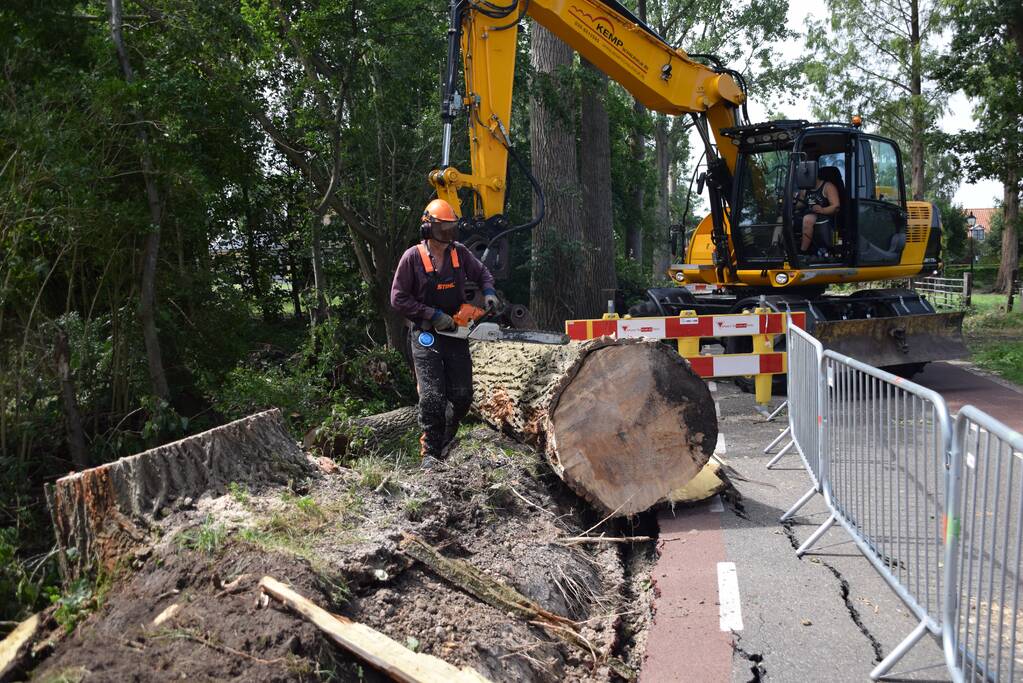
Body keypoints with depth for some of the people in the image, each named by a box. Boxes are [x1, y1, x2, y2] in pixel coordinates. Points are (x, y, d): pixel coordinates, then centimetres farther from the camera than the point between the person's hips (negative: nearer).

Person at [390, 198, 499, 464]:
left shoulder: (460, 252, 3)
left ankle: (447, 441, 29)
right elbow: (398, 298, -9)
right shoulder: (412, 257, -9)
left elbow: (482, 273, 18)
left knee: (462, 395, 6)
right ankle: (430, 452, 3)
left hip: (456, 335, 4)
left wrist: (489, 292, -5)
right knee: (432, 397, -9)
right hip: (426, 336, -4)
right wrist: (433, 315, -15)